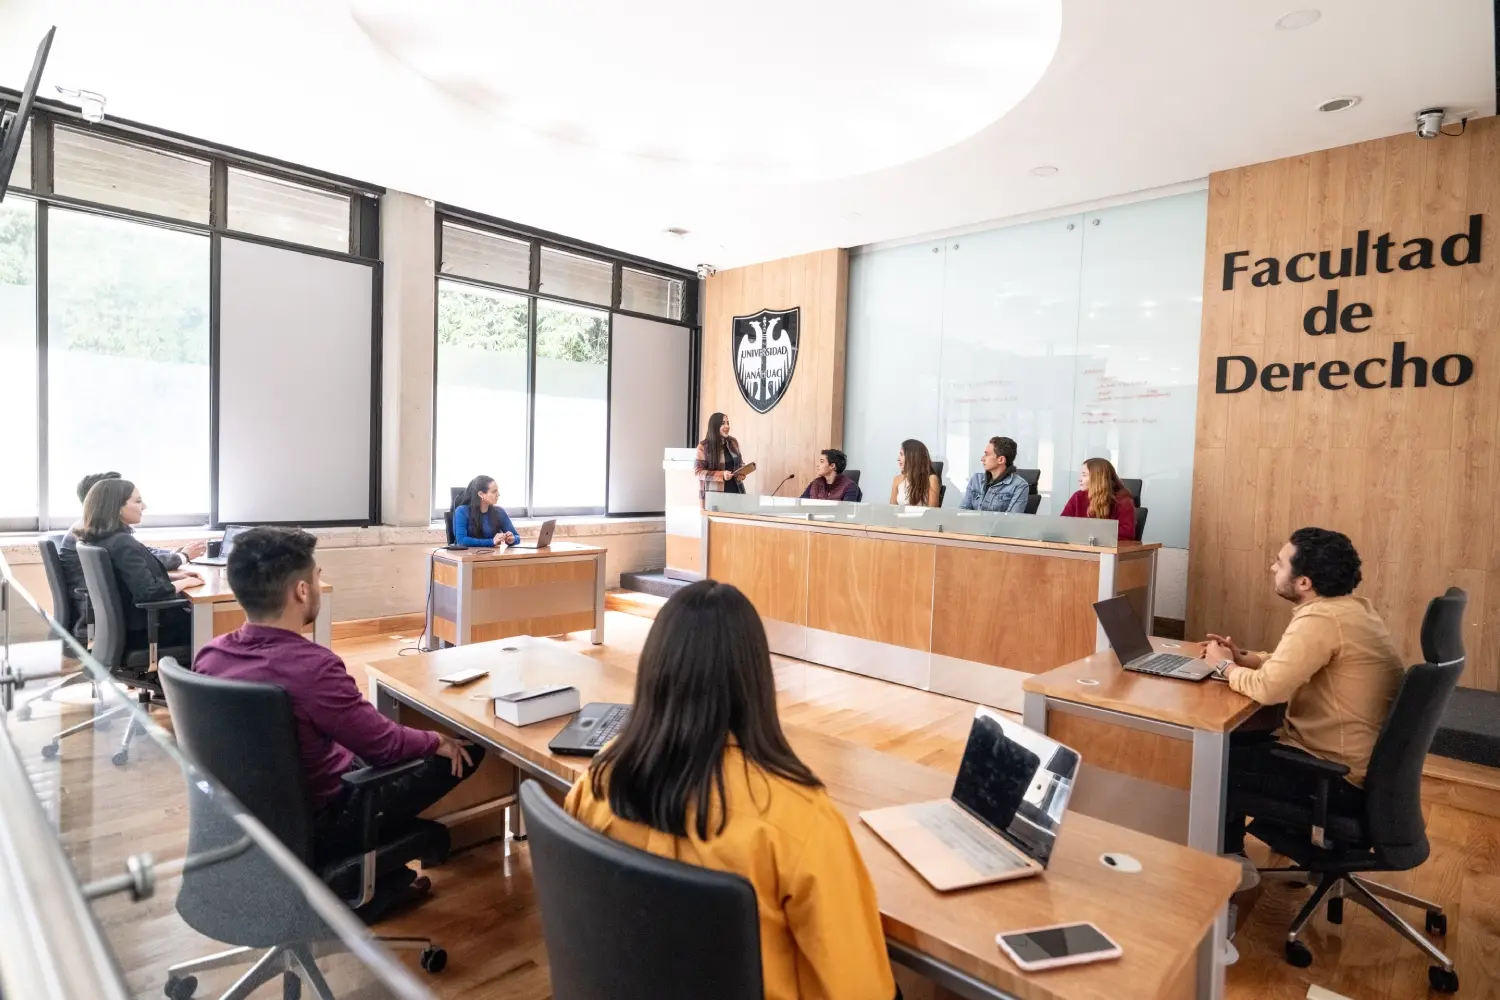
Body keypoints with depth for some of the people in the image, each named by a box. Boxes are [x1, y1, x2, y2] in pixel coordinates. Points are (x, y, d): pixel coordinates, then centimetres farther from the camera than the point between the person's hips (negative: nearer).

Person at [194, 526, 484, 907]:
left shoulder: (210, 655, -9)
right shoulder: (312, 667, -33)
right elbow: (386, 745, -20)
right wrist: (437, 741, 0)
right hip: (314, 828, -8)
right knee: (464, 751, 1)